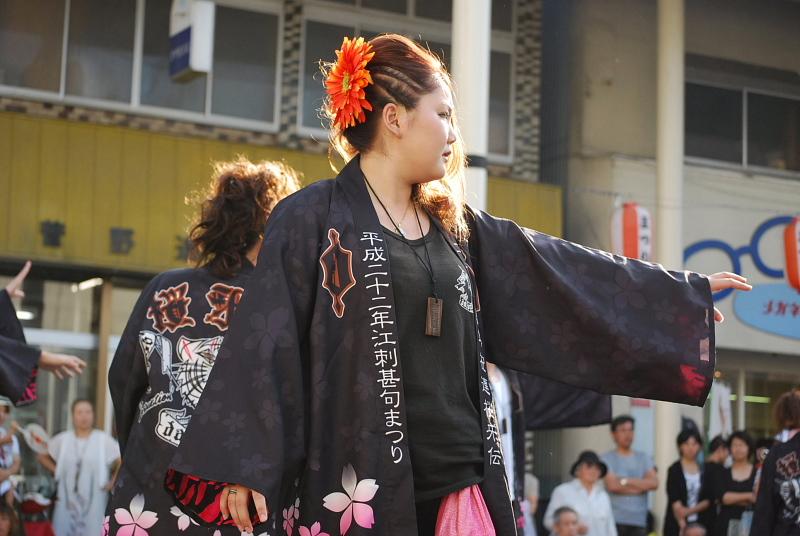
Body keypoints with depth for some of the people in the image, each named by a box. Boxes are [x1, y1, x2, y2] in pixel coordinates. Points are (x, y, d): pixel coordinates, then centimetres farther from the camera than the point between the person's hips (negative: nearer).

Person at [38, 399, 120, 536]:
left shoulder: (104, 440, -3)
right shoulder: (62, 439, 6)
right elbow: (43, 456, 20)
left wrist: (113, 483, -5)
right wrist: (56, 471, 9)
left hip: (93, 503, -3)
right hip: (66, 502, 3)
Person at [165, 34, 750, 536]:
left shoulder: (457, 226, 16)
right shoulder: (311, 220, -2)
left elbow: (570, 274, 20)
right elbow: (264, 342, -8)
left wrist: (688, 292, 23)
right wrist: (244, 466, -16)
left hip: (460, 480, 6)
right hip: (357, 487, -6)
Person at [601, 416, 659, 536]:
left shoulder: (644, 458, 14)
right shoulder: (607, 458, 1)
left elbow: (654, 483, -1)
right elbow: (612, 485, -12)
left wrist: (626, 481, -8)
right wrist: (641, 486, -3)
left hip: (639, 521, 4)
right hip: (615, 520, -4)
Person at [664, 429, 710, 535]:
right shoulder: (674, 470, 0)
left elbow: (708, 500, 4)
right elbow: (675, 502, -8)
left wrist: (690, 510, -13)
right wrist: (682, 523, -22)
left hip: (698, 523, 2)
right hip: (676, 524, -2)